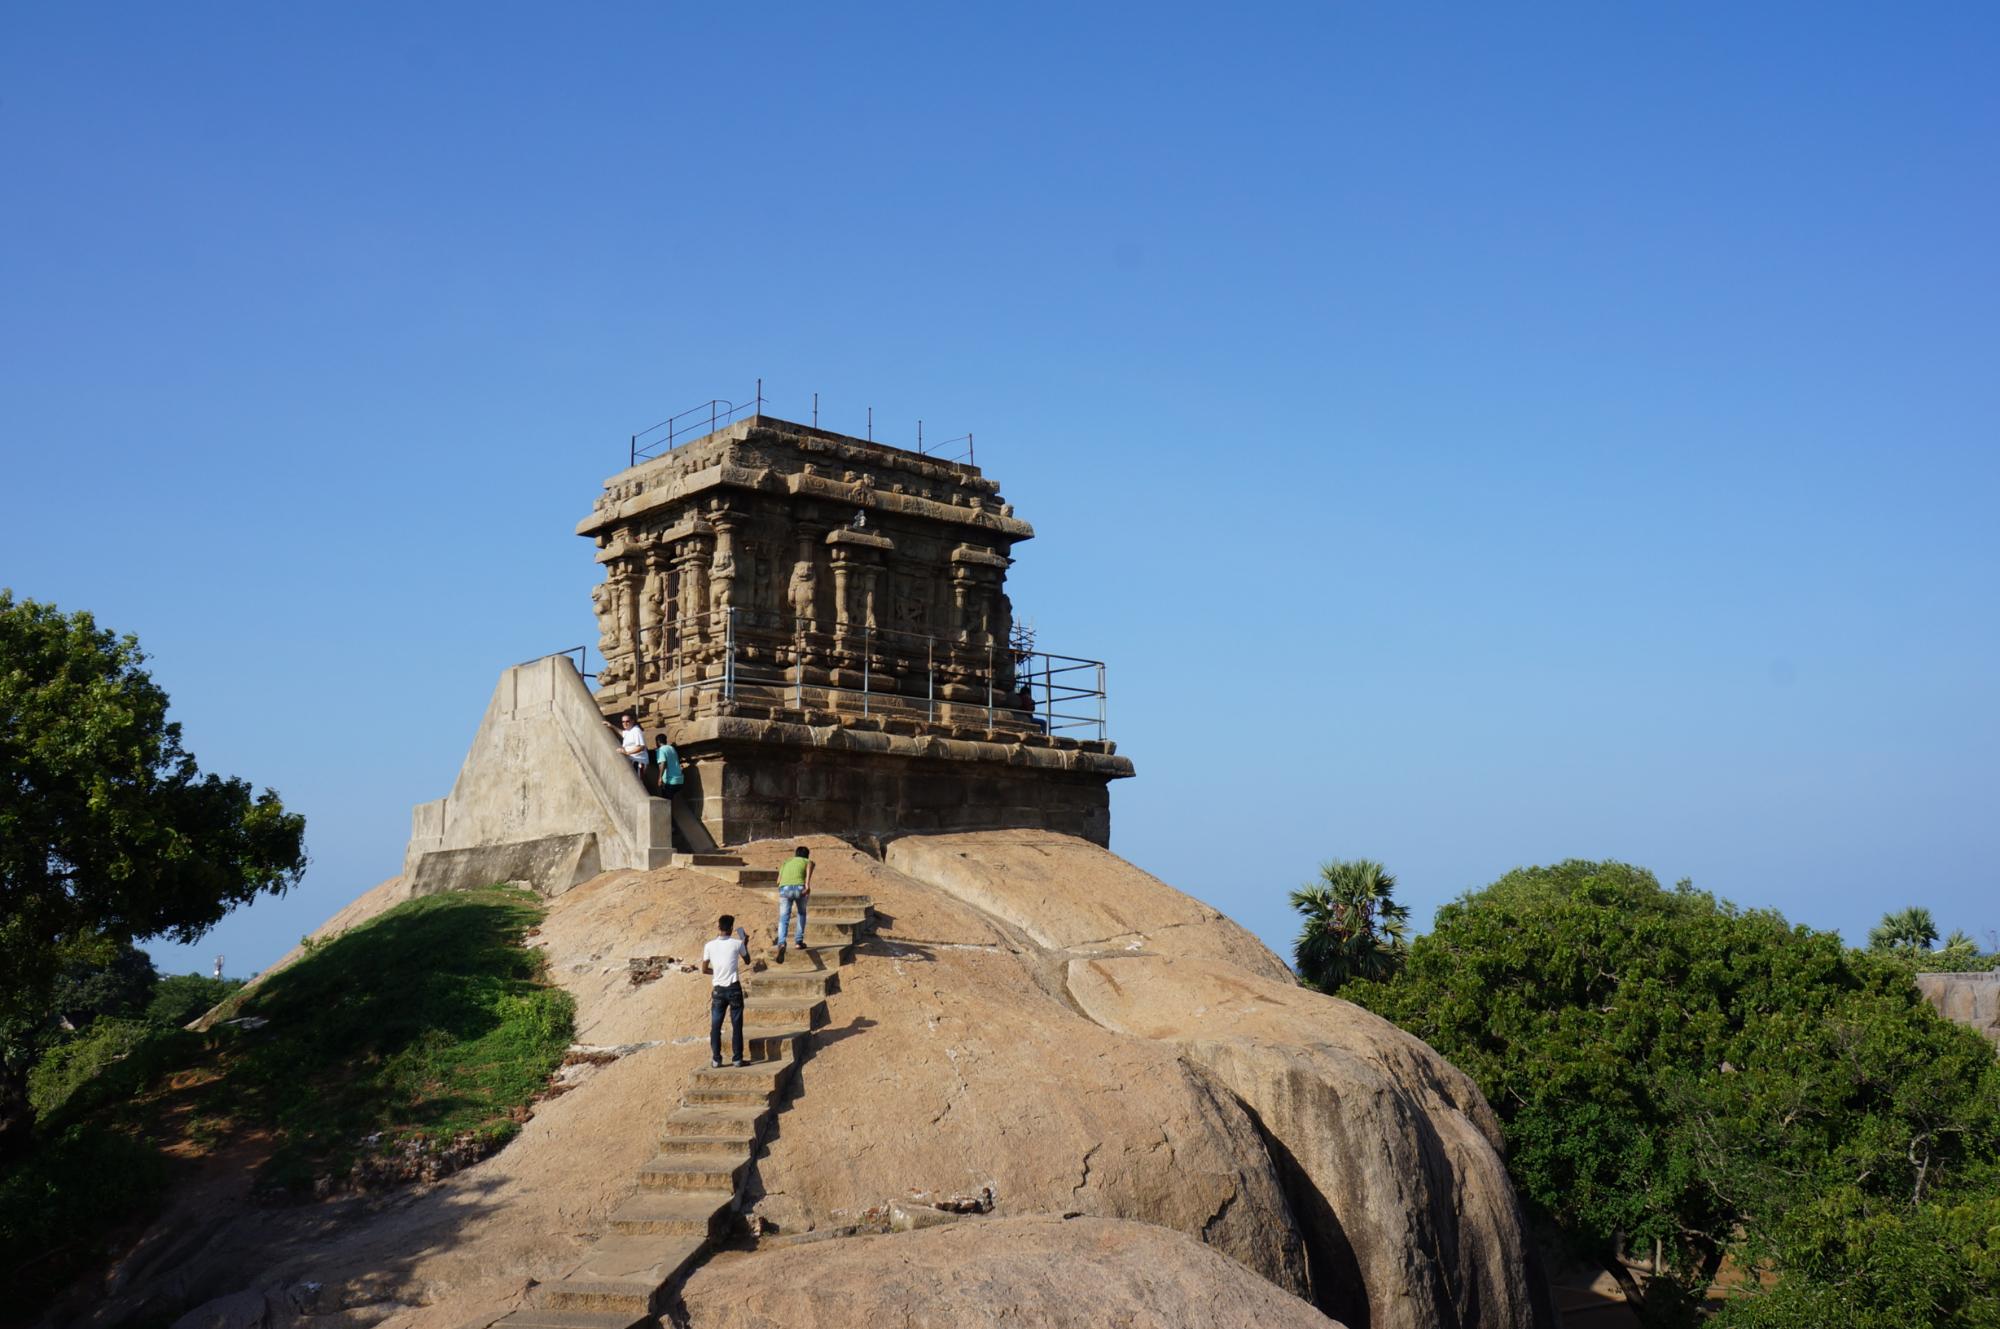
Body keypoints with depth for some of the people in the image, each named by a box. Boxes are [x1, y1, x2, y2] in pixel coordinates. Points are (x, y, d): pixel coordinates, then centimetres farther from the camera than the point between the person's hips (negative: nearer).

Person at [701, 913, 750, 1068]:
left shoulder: (709, 946, -2)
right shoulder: (737, 944, -5)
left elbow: (704, 970, 5)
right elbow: (747, 961, 12)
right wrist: (746, 943, 24)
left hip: (718, 990, 1)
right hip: (734, 988, -1)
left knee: (715, 1026, 9)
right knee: (736, 1025, 5)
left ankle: (716, 1059, 10)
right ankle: (737, 1059, 6)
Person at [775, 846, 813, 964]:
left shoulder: (786, 862, 33)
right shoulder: (808, 861, 25)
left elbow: (779, 880, 21)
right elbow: (809, 866, -1)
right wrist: (808, 885, -13)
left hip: (784, 889, 1)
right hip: (799, 887, -1)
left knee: (783, 919, -2)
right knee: (802, 914, 26)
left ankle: (781, 943, -27)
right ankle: (799, 942, 23)